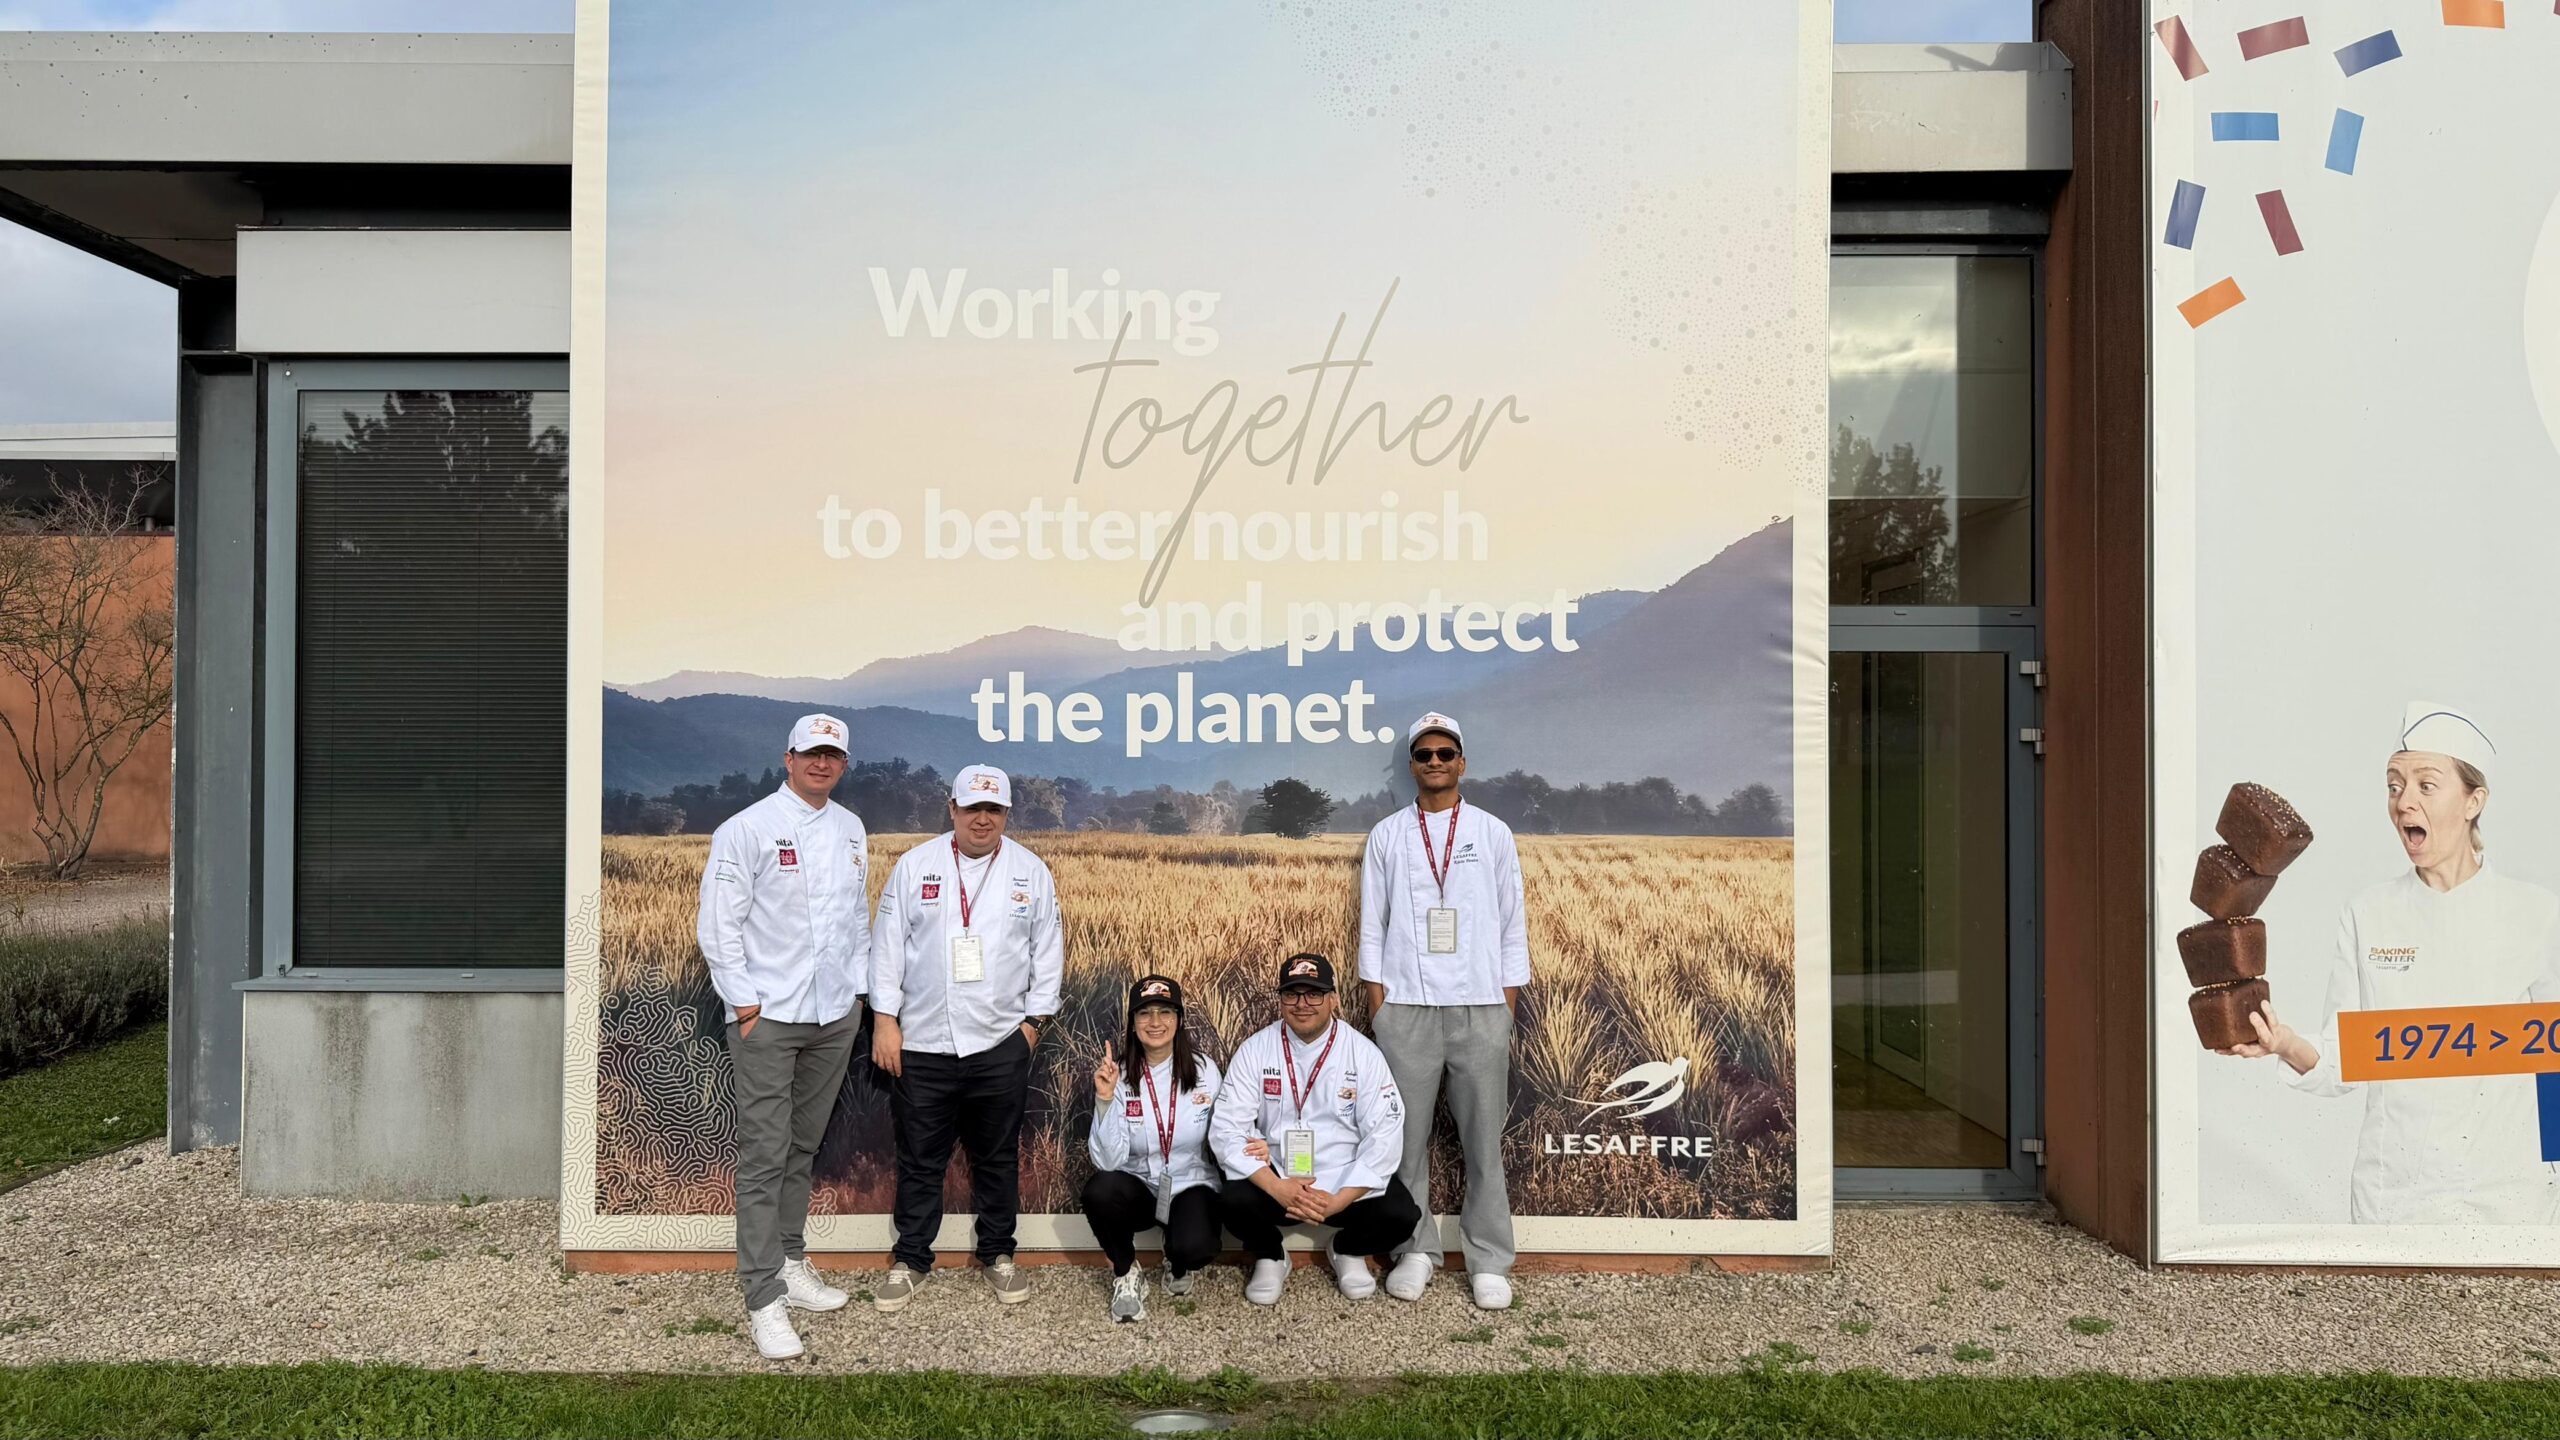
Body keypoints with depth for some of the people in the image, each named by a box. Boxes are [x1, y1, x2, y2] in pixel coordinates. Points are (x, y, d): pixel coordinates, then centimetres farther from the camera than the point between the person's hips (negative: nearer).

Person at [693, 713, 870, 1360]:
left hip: (835, 1015, 6)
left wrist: (859, 984, 12)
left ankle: (791, 1263, 28)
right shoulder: (747, 829, -7)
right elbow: (718, 925, -8)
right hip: (767, 1016, -5)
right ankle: (765, 1299, 2)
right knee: (764, 1156, -4)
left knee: (804, 1147, 16)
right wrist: (745, 1004, -11)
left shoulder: (851, 830, 11)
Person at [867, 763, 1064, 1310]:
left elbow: (1048, 951, 6)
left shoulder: (1031, 871, 3)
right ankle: (909, 1259, 24)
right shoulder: (915, 866, 1)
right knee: (920, 1159, 9)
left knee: (998, 1157, 12)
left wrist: (1034, 1019, 3)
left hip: (1000, 1044, 1)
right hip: (922, 1043, 0)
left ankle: (998, 1253, 28)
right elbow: (887, 944, 1)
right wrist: (885, 1019, -4)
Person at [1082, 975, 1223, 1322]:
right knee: (1099, 1191, -33)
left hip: (1191, 1186, -1)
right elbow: (1108, 1161, -17)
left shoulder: (1204, 1070, -8)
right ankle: (1126, 1274, -2)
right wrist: (1105, 1099, -27)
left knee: (1195, 1246, -32)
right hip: (1138, 1186, 1)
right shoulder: (1118, 1076, -9)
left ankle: (1177, 1264, 9)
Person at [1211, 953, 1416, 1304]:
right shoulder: (1255, 1051, -4)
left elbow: (1384, 1136, -9)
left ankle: (1348, 1250, 11)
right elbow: (1227, 1129, -9)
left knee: (1401, 1214, -25)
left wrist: (1337, 1201, -21)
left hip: (1346, 1183, 0)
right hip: (1275, 1179, 0)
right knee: (1233, 1203, -30)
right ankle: (1269, 1255, 7)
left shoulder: (1363, 1054, -5)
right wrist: (1277, 1189, -23)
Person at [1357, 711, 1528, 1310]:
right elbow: (1372, 927, 8)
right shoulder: (1387, 835, 9)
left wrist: (1506, 1009, 3)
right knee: (1407, 1137, 2)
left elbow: (1513, 925, 9)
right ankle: (1415, 1251, 14)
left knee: (1484, 1140, 2)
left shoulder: (1492, 833, 9)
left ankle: (1490, 1263, 10)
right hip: (1405, 1008, 0)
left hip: (1480, 1008, 0)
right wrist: (1377, 1007, 0)